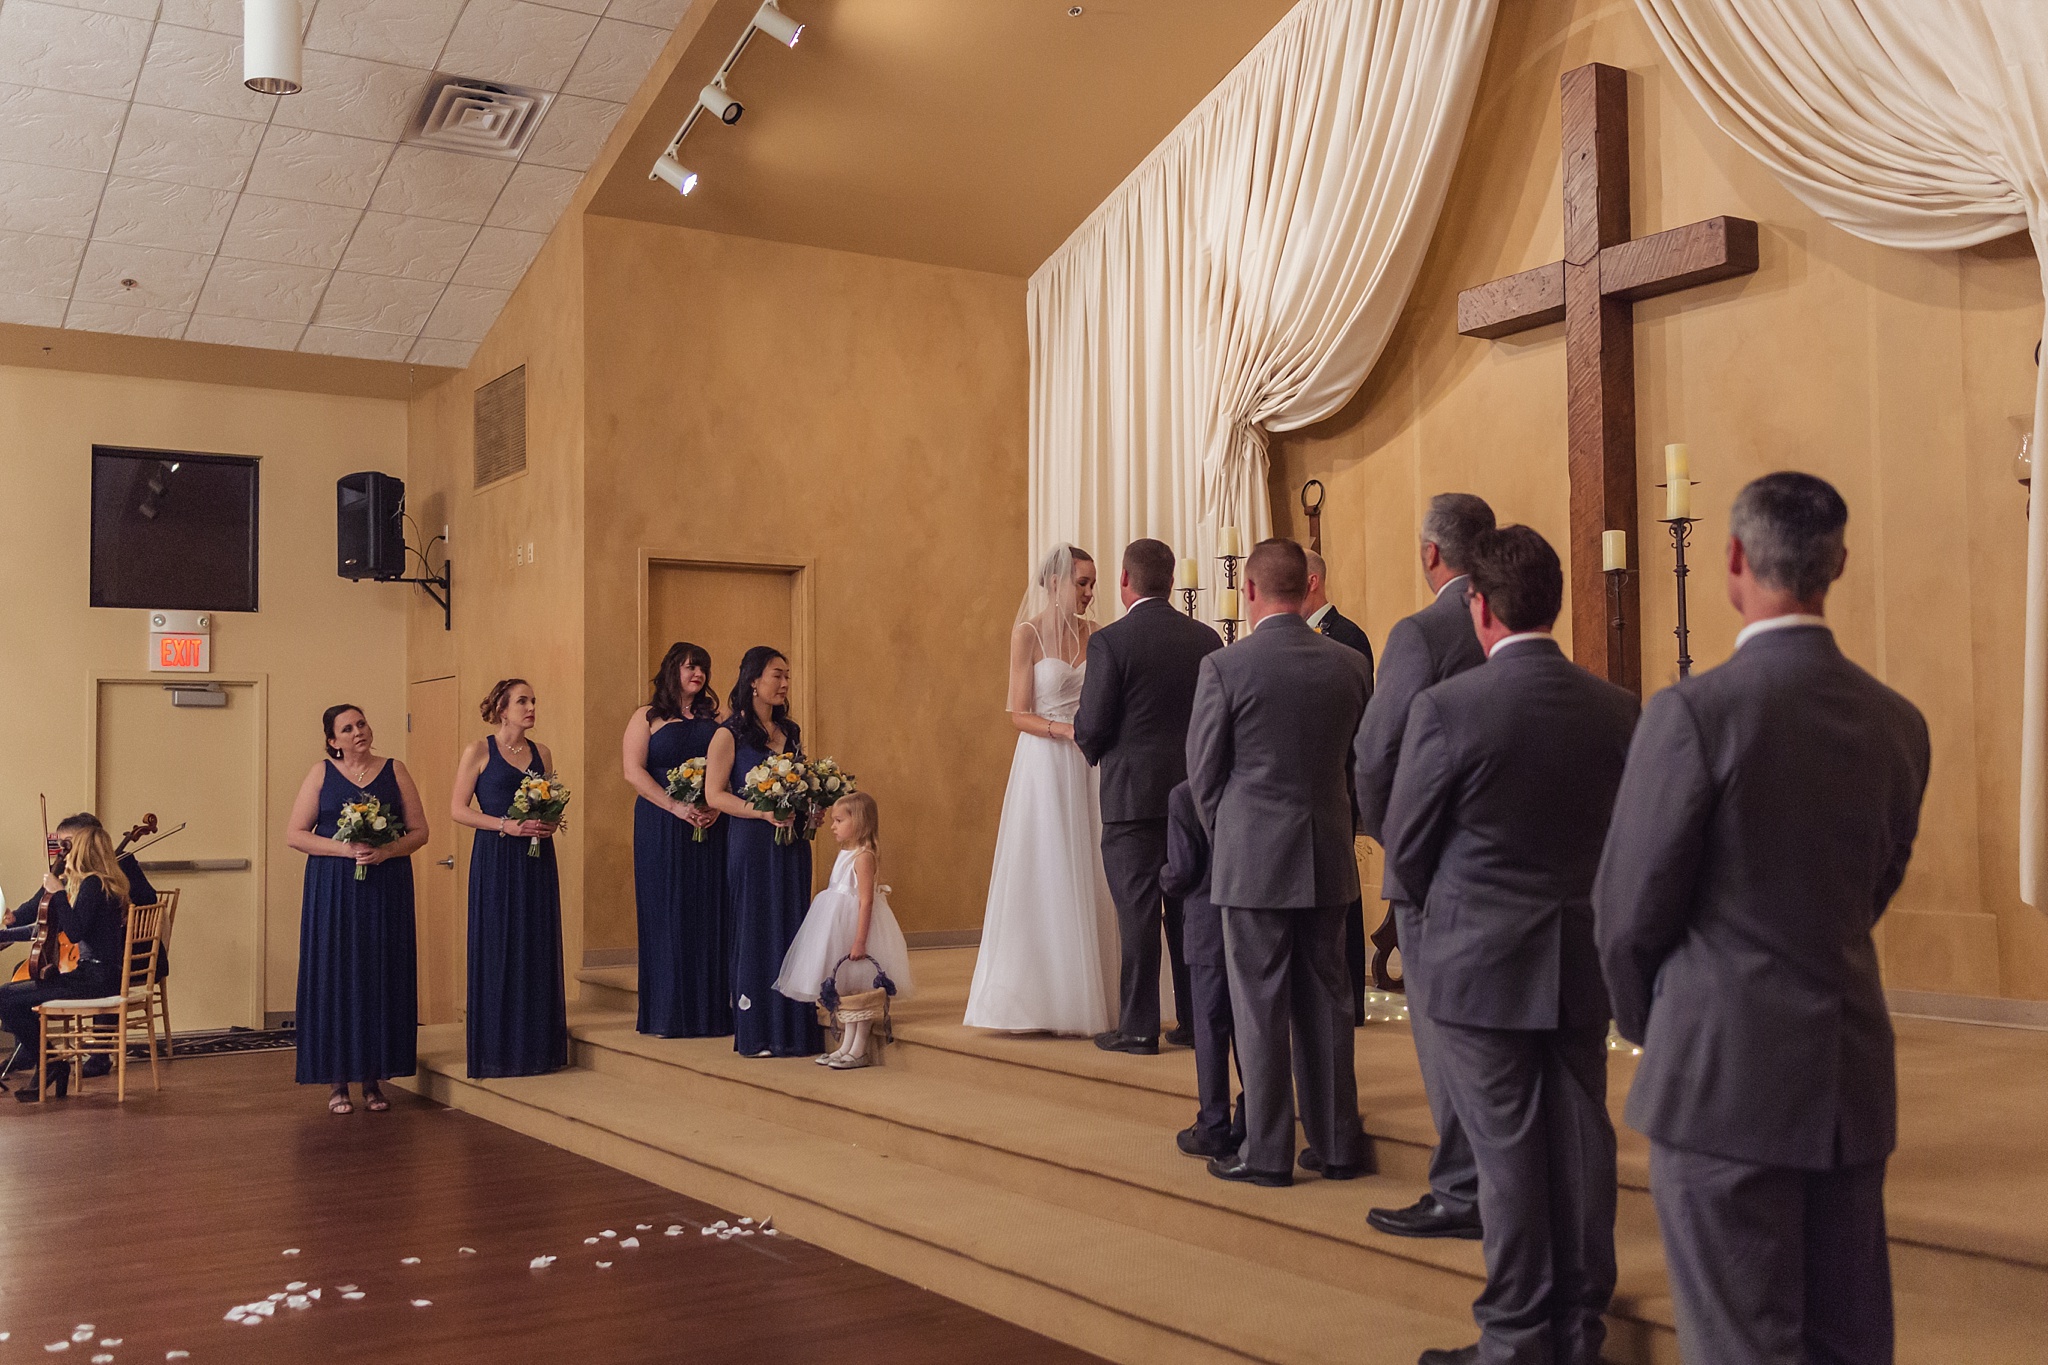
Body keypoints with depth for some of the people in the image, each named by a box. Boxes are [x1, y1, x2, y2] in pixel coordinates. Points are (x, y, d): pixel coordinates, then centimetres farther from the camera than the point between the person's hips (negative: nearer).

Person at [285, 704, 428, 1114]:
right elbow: (294, 834, 0)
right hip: (333, 891, -1)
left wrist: (386, 850, -13)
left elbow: (419, 831, 6)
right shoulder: (321, 773, 5)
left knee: (381, 979, 1)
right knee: (335, 979, -2)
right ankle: (337, 1082, 5)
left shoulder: (395, 771, 7)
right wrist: (345, 848, -12)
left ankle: (374, 1079, 9)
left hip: (386, 891, 1)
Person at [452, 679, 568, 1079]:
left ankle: (538, 1046, 10)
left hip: (537, 858, 5)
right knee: (499, 951, -3)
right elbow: (458, 808, -4)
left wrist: (552, 823, -2)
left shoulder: (541, 753, 12)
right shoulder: (479, 752, -1)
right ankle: (499, 1049, 3)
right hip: (496, 859, -4)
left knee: (539, 949, 3)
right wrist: (506, 825, -15)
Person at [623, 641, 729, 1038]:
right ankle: (667, 1014, 4)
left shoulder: (712, 719, 13)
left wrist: (715, 807, -11)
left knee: (709, 915, 0)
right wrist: (676, 806, -16)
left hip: (709, 828, 3)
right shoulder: (648, 718, 4)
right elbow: (634, 771, -7)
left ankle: (710, 1010, 5)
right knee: (666, 914, -2)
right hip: (662, 828, -3)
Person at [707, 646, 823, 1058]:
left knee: (793, 930, 5)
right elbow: (714, 793, -8)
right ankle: (757, 1033, 4)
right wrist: (763, 812, -19)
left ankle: (795, 1029, 10)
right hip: (752, 843, -5)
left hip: (792, 844, 6)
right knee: (757, 931, -2)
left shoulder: (791, 732, 14)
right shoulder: (730, 734, -4)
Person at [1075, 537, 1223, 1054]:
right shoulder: (1207, 639, 5)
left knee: (1137, 910, 0)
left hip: (1133, 793, -5)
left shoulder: (1110, 641, -10)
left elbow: (1091, 726, -10)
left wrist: (1093, 750, 11)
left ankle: (1138, 1027, 5)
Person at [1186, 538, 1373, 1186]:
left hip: (1253, 859, -4)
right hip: (1328, 857, 5)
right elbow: (1360, 762, 10)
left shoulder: (1225, 667, -12)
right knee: (1324, 999, 13)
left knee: (1260, 1005, 3)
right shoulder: (1349, 665, 1)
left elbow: (1204, 770, -5)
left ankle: (1267, 1152, 10)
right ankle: (1337, 1144, 20)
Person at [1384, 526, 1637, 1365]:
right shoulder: (1617, 710, -3)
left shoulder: (1448, 707, -16)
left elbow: (1406, 846, -7)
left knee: (1506, 1151, 4)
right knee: (1579, 1141, 13)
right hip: (1583, 960, 5)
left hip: (1481, 962, -4)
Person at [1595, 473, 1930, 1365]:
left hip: (1725, 1076, -6)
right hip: (1853, 1077, 6)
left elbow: (1630, 908, -10)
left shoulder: (1695, 713, -17)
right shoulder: (1898, 722, 2)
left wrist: (1644, 1022, 8)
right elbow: (1872, 895, 12)